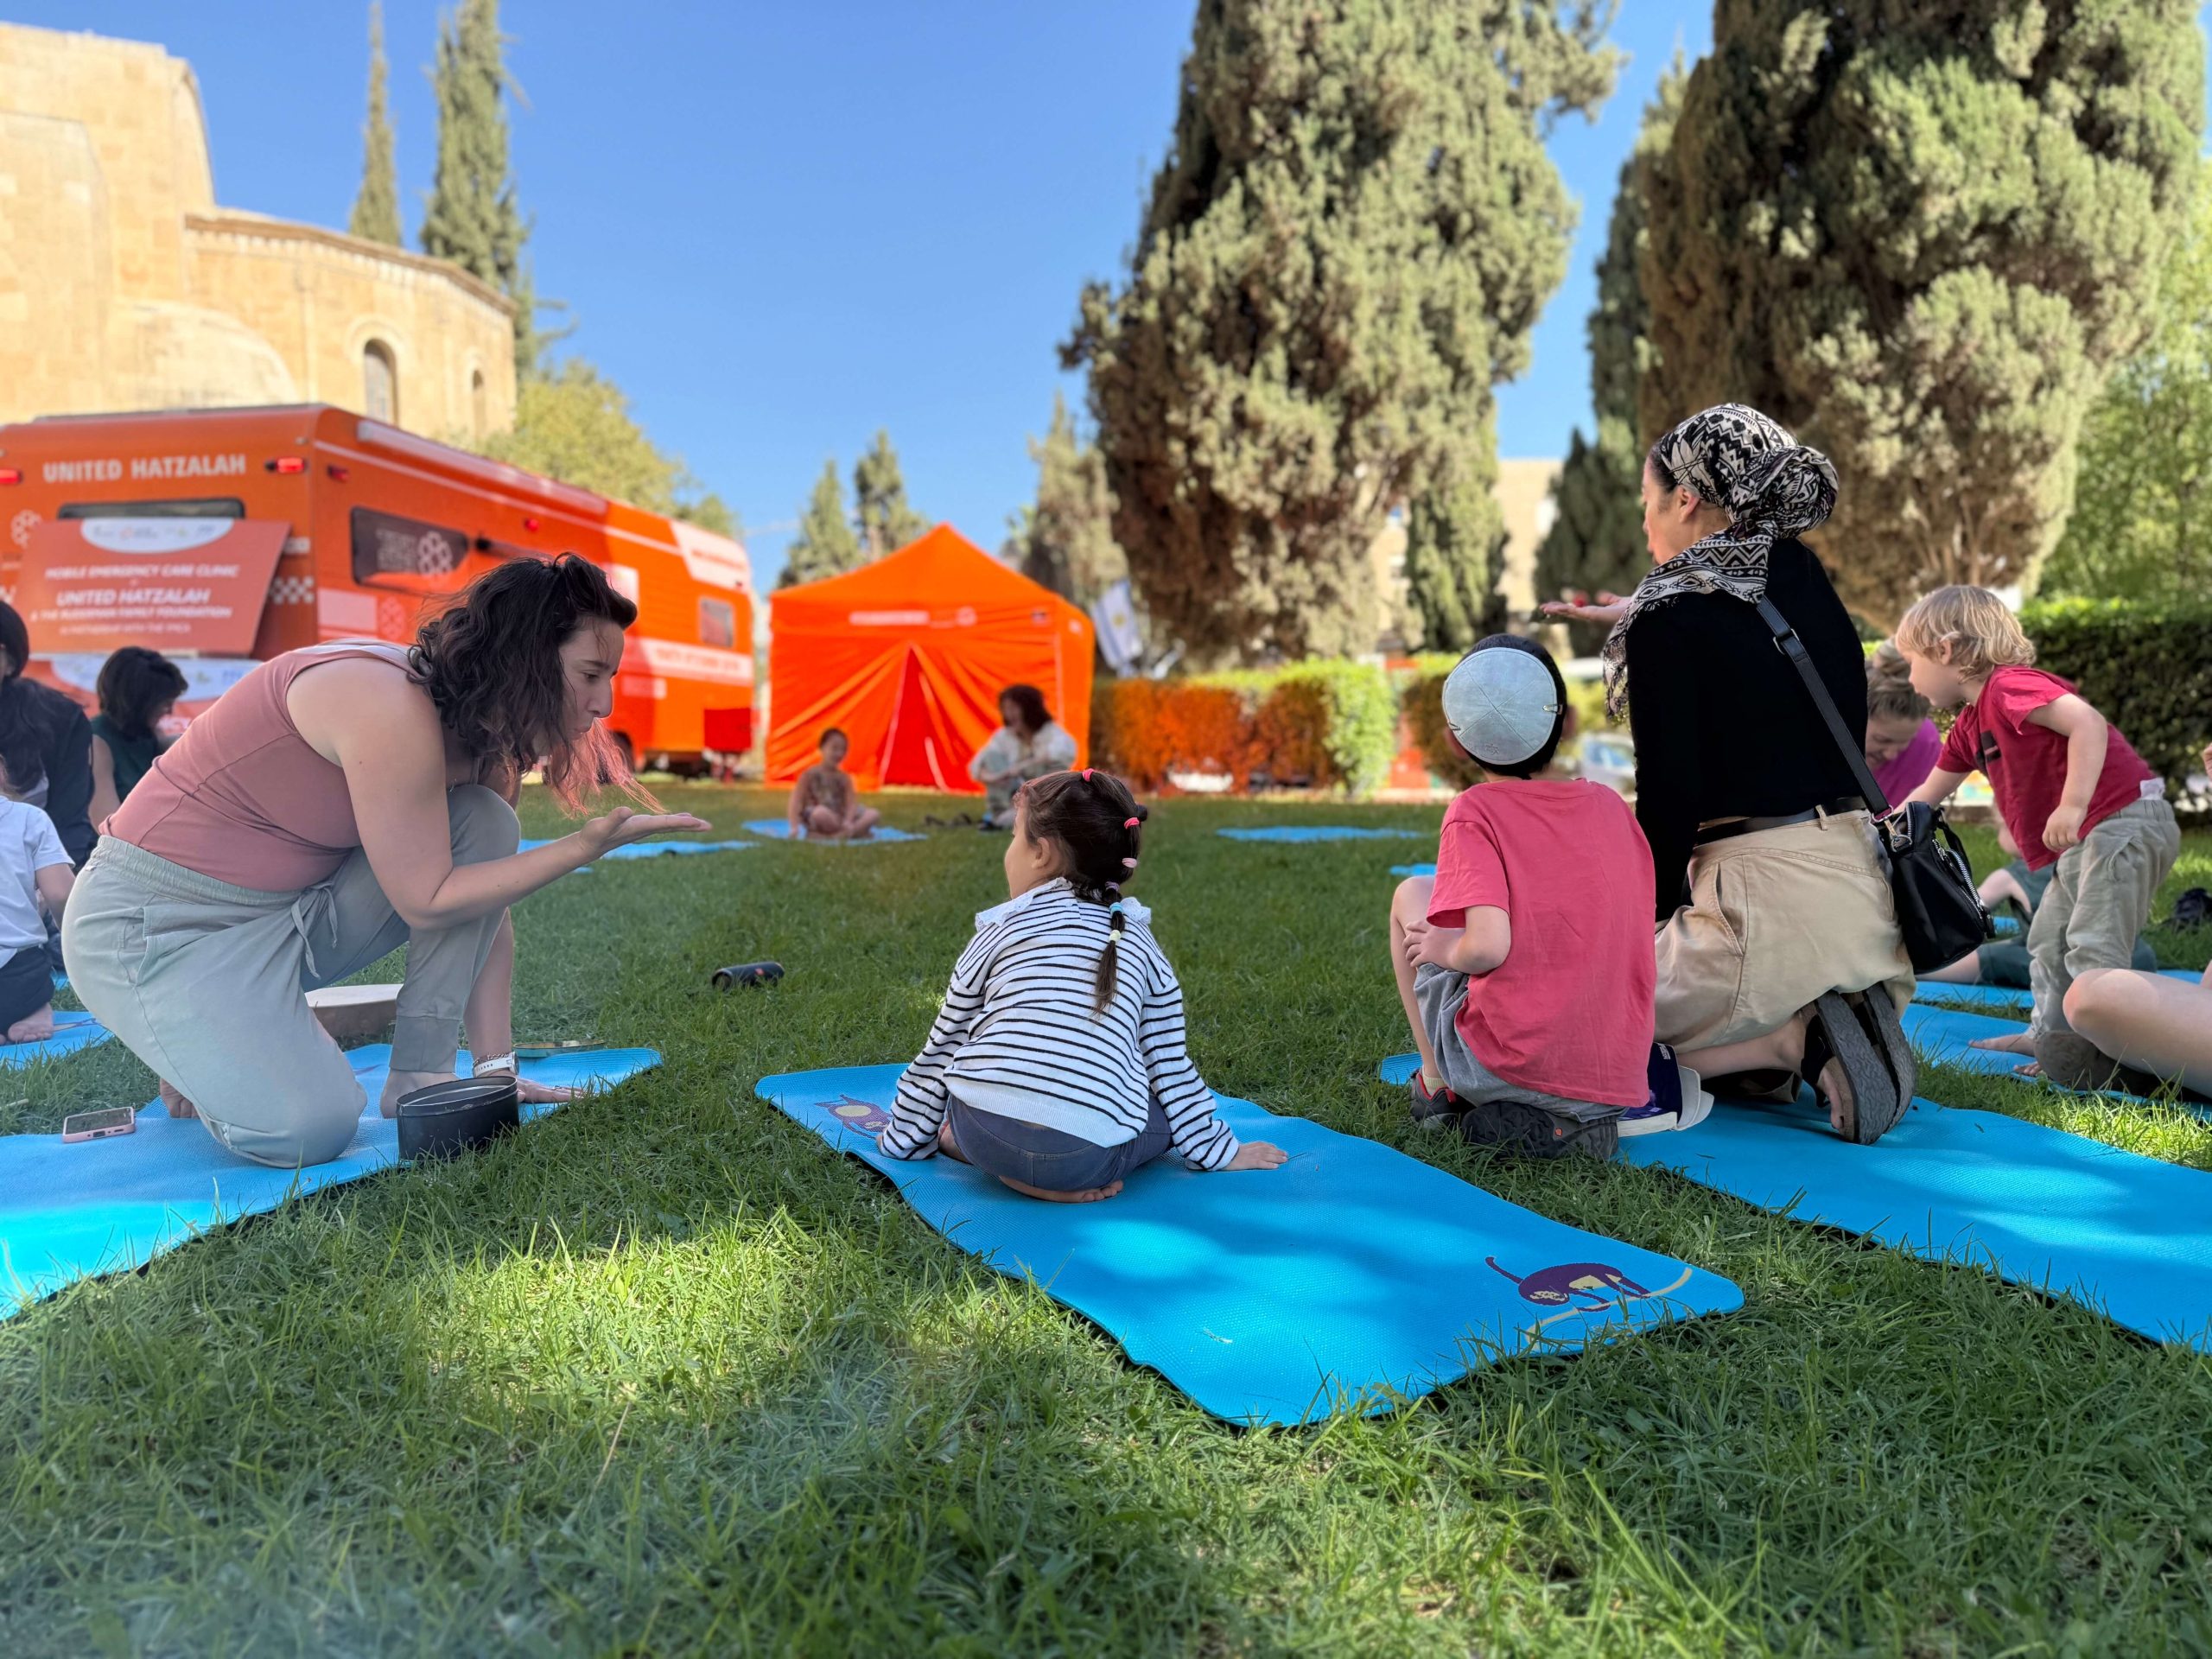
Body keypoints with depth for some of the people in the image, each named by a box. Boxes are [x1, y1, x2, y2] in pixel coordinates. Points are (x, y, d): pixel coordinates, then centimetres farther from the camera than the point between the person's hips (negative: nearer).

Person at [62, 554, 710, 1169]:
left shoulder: (476, 726, 0)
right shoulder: (392, 708, -28)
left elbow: (487, 904, 1)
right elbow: (426, 901, -23)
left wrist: (495, 1068, -1)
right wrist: (585, 846, -25)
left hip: (287, 910, 8)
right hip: (152, 919, -8)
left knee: (485, 825, -9)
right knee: (309, 1129, -24)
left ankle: (421, 1076, -4)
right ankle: (201, 1056, 10)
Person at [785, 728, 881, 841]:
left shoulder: (844, 778, 9)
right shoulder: (809, 775, -1)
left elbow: (851, 804, -3)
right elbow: (797, 802, -6)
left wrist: (848, 822, -24)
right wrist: (795, 827, -20)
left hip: (838, 819, 4)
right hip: (814, 821, -4)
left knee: (874, 815, -16)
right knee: (821, 812, -40)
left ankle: (837, 835, -28)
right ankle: (859, 831, -20)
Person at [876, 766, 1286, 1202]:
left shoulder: (1003, 929, 9)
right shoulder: (1140, 943, 13)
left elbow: (943, 1045, 14)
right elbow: (1171, 1066, 15)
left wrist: (906, 1136, 28)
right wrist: (1216, 1148, 28)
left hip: (984, 1135, 2)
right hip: (1092, 1154, -2)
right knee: (1167, 1106, 26)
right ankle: (1067, 1177, 4)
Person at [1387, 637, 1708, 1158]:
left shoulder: (1475, 812, -9)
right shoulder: (1612, 806, 6)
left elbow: (1488, 945, -22)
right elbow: (1636, 934, 12)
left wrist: (1443, 948, 0)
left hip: (1507, 1066, -5)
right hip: (1619, 1073, 5)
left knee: (1412, 894, 16)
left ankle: (1438, 1085, 19)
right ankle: (1569, 1116, 15)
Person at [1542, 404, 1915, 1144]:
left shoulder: (1670, 619, -12)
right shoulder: (1806, 580, 9)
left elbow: (1669, 801, -13)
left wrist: (1647, 918, 1)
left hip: (1771, 902, -8)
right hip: (1861, 884, 8)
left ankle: (1794, 1038, -9)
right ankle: (1830, 1020, 5)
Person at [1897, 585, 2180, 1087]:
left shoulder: (2010, 685, -15)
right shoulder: (1969, 725, 16)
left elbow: (2087, 722, -27)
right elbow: (1927, 795, 23)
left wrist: (2073, 805, -32)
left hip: (2124, 820, -11)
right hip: (2083, 841, 11)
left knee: (2093, 947, -15)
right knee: (2048, 940, 19)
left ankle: (2102, 1047, -14)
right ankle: (2049, 1034, 28)